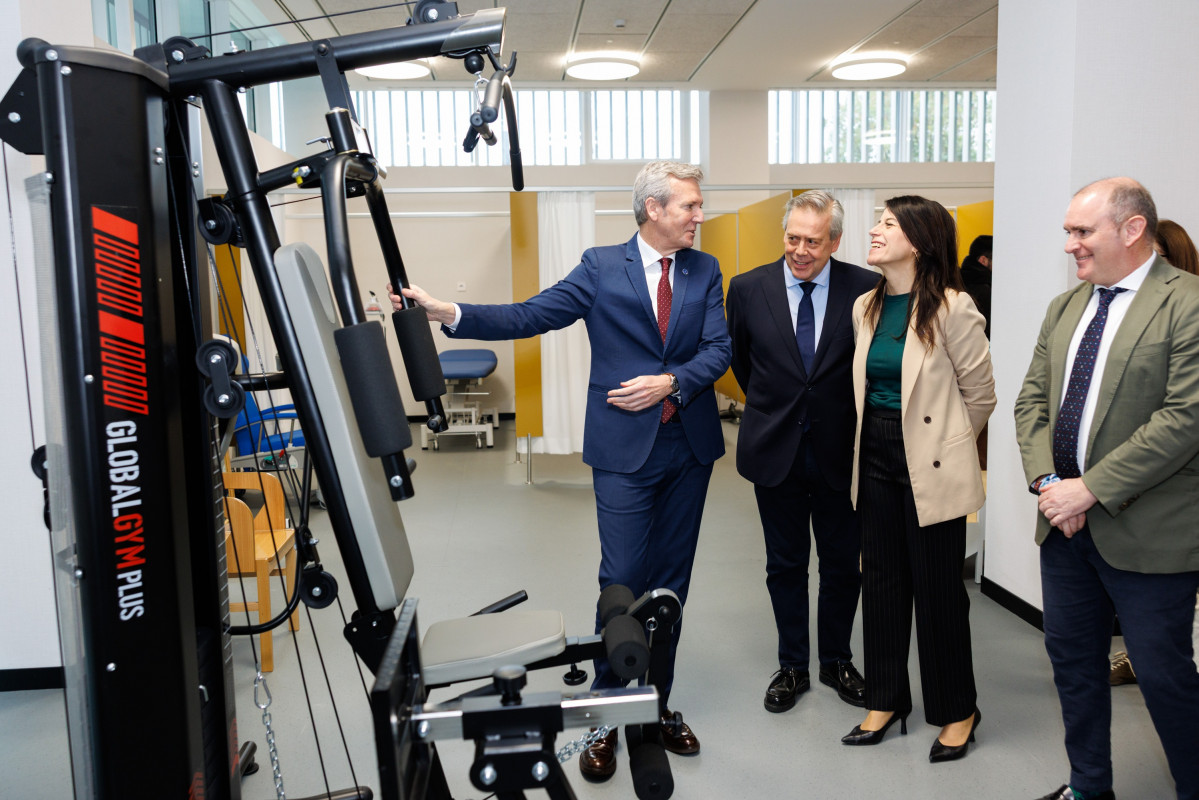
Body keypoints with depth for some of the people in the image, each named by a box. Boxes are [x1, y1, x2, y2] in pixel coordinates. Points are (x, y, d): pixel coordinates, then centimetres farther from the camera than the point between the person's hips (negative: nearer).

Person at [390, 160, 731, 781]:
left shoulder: (705, 270, 7)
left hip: (689, 447, 4)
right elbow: (530, 316, -10)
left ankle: (657, 704, 27)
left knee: (670, 582, 12)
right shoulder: (601, 268, -3)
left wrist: (672, 382, -17)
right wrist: (447, 313, -21)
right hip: (625, 449, -3)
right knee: (622, 581, -2)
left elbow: (719, 348, 0)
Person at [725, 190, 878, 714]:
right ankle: (792, 666, 29)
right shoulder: (748, 289, -4)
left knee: (842, 563, 12)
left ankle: (837, 661, 33)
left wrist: (846, 417, 7)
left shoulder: (867, 290, -8)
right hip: (775, 450, 1)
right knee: (785, 564, 12)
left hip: (839, 452, 0)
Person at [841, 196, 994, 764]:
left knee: (938, 588, 5)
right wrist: (879, 437, 13)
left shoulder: (951, 308, -13)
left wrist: (941, 443, 6)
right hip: (877, 458, 6)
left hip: (929, 468, -6)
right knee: (882, 582, 13)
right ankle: (886, 701, 29)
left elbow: (980, 395, -4)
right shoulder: (866, 307, 7)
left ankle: (956, 712, 25)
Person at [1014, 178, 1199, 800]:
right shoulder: (1064, 308, 11)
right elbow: (1032, 399, 10)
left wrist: (1091, 489, -20)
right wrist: (1047, 481, -6)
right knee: (1071, 658, 17)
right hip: (1066, 521, 7)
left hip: (1146, 531, -7)